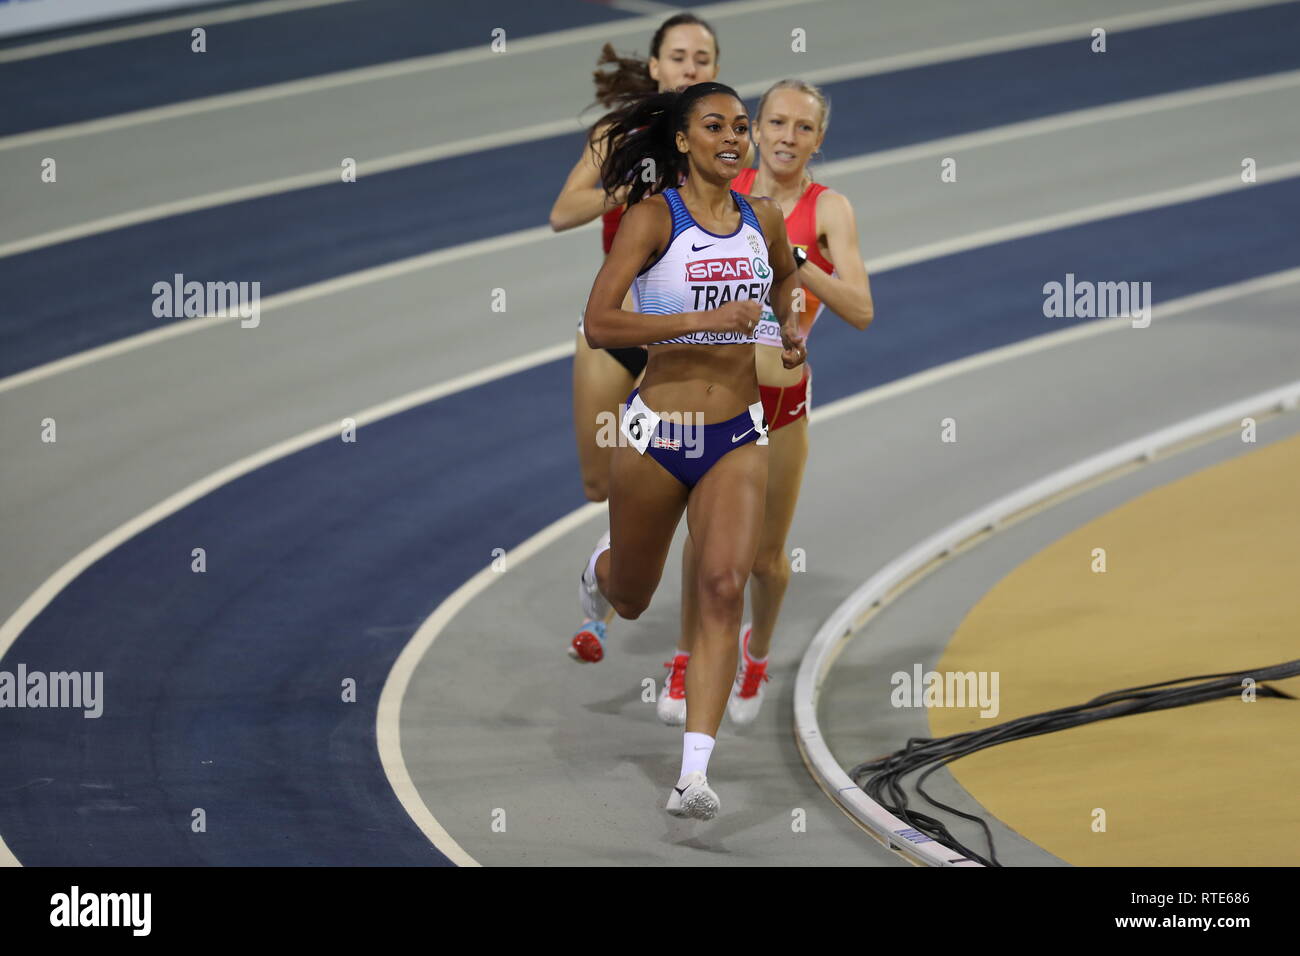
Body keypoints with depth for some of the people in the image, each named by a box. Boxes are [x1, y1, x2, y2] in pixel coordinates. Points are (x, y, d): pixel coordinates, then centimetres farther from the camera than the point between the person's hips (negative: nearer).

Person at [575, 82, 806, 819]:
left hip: (738, 436, 2)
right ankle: (602, 566, 58)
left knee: (725, 589, -17)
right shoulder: (655, 216, -12)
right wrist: (704, 319, -27)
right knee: (631, 600, 17)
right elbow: (599, 325, -21)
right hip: (658, 430, -2)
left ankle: (695, 772, -20)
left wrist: (792, 327, 8)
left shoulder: (764, 219, 3)